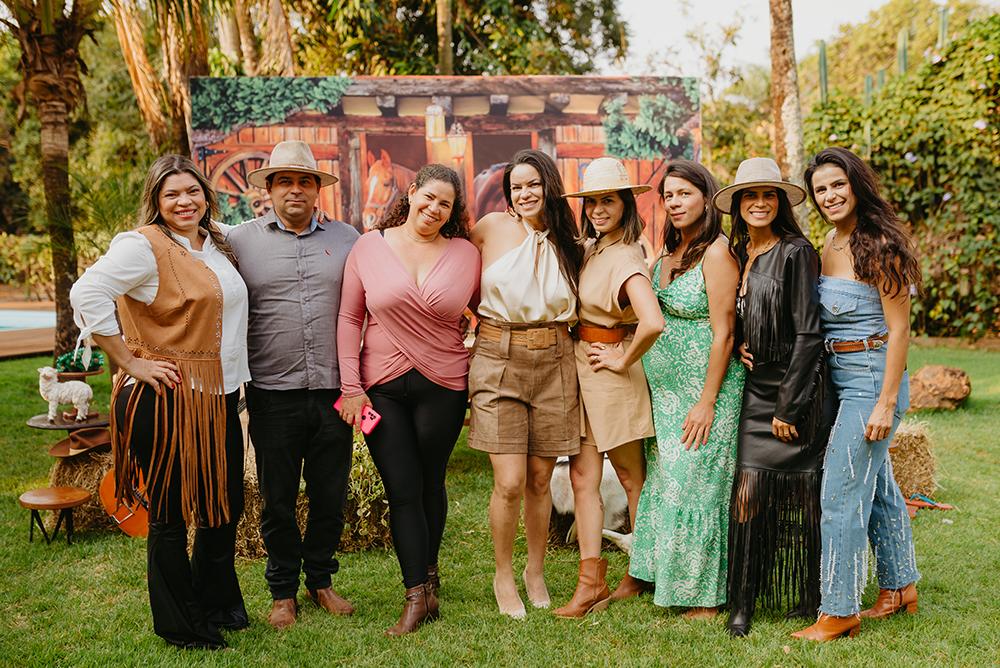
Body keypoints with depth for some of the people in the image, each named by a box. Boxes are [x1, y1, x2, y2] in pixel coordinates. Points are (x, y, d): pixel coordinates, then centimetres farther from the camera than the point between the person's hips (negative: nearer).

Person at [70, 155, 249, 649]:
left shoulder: (217, 245, 12)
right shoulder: (143, 245, -12)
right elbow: (86, 295, -22)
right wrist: (131, 363, -19)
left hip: (218, 399, 8)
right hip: (166, 400, -8)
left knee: (224, 507, 16)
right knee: (172, 515, 6)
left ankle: (218, 605, 36)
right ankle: (180, 626, 22)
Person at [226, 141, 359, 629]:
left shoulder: (346, 239, 7)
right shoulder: (240, 240, 2)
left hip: (333, 389, 2)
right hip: (273, 393, -1)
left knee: (330, 495, 11)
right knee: (277, 499, 9)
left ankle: (321, 580, 31)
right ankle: (282, 591, 26)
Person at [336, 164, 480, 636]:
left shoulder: (466, 254, 1)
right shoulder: (369, 247, 0)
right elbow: (349, 318, 2)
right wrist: (350, 385, -3)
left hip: (444, 387, 0)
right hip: (382, 388, 0)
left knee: (430, 484, 12)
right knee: (402, 490, 0)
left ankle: (427, 574, 31)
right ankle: (420, 594, 8)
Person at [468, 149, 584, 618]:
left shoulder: (567, 244, 9)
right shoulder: (492, 227, 0)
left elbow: (572, 310, 16)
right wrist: (491, 317, 11)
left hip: (554, 366, 3)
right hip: (498, 363, -2)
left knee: (540, 479, 8)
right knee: (510, 483, -7)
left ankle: (535, 571, 29)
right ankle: (503, 575, 16)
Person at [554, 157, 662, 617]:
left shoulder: (626, 257, -19)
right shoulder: (589, 248, 7)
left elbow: (652, 322, -34)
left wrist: (623, 361, -18)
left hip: (610, 367, -8)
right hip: (580, 364, 8)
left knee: (631, 478, 10)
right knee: (582, 477, 5)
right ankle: (591, 582, 10)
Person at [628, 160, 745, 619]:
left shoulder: (716, 253, -14)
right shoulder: (667, 254, 10)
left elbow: (723, 333, -16)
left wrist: (707, 401, -18)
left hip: (705, 389, -8)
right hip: (664, 391, 8)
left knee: (697, 486, -1)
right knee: (665, 484, 13)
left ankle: (705, 596, 12)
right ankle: (668, 579, 27)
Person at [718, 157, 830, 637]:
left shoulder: (796, 252, -10)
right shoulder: (734, 252, 9)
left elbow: (808, 334, -13)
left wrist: (790, 406, -14)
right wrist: (736, 345, 1)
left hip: (794, 390, -5)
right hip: (753, 387, 5)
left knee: (799, 498, 4)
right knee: (747, 490, 0)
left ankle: (810, 596, 23)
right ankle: (742, 603, 9)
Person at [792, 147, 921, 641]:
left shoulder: (879, 246, -15)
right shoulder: (830, 244, 9)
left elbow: (899, 328, -16)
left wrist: (886, 402, -18)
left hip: (872, 378, -8)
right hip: (840, 378, 8)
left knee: (841, 493, -6)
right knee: (878, 487, 18)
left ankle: (839, 611, 5)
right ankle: (900, 588, 33)